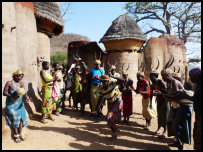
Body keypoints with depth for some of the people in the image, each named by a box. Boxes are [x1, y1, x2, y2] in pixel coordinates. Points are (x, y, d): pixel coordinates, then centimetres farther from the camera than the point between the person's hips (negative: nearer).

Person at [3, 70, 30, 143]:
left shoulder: (21, 83, -1)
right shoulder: (9, 83, -15)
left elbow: (24, 92, -7)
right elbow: (4, 93, -13)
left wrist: (26, 96, -28)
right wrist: (13, 96, -27)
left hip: (20, 103, 5)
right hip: (11, 104, -4)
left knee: (21, 117, 2)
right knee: (14, 118, -6)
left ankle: (20, 134, 16)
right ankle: (16, 135, 9)